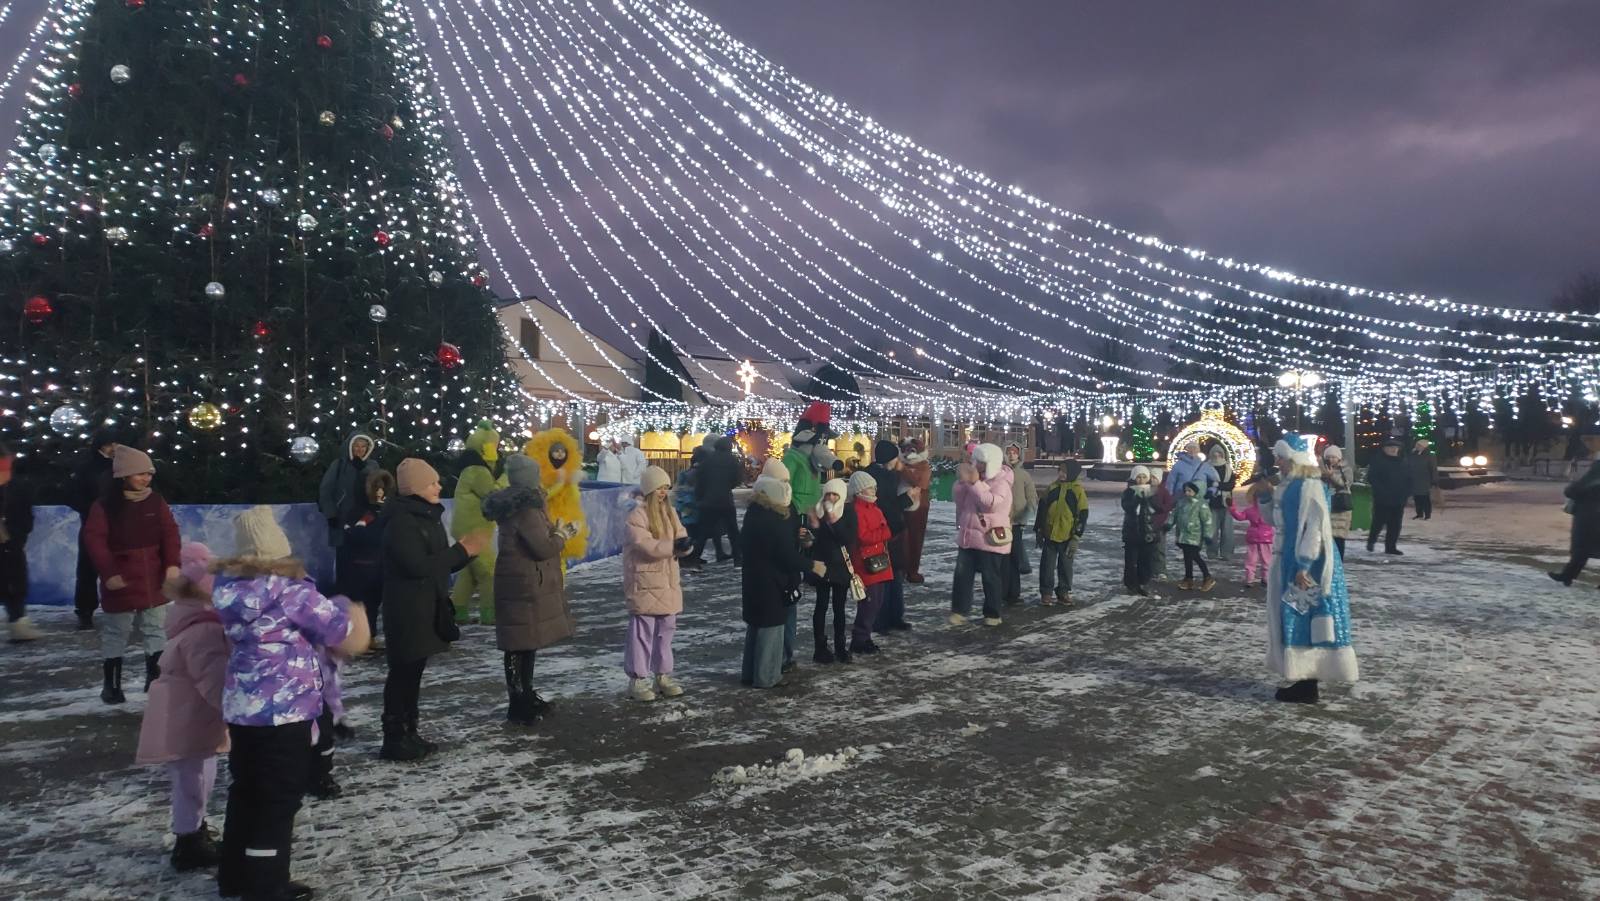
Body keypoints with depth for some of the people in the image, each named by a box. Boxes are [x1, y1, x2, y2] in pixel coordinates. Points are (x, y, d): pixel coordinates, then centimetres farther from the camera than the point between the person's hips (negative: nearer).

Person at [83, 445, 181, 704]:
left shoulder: (156, 501, 2)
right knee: (115, 635, 7)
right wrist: (108, 572, -19)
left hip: (153, 581, 4)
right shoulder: (105, 505, -8)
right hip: (121, 581, -3)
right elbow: (94, 539, -12)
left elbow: (170, 533, 0)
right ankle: (111, 685, 17)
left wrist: (172, 564, -12)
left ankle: (154, 678, 20)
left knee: (156, 631, 10)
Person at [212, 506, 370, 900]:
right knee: (278, 799, 6)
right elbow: (341, 632, -13)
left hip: (241, 707, 7)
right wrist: (345, 609, 10)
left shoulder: (230, 585, 1)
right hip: (283, 711, -7)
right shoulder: (289, 590, -20)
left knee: (246, 791, 21)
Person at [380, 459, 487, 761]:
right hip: (407, 612, -9)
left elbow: (441, 563, 17)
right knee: (403, 672, -4)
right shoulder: (401, 522, -16)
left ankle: (409, 733, 21)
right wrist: (462, 550, -19)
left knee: (413, 672, 13)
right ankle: (394, 739, 3)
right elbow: (419, 566, -25)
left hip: (428, 609, 9)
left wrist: (465, 551, -2)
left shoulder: (428, 516, 13)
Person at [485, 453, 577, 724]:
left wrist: (555, 531, 13)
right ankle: (519, 707, 3)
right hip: (526, 586, -10)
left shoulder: (513, 505, 12)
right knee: (522, 644, -4)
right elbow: (543, 548, -20)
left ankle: (525, 697, 28)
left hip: (519, 582, 10)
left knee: (526, 642, 17)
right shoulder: (526, 509, -19)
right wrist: (561, 534, -3)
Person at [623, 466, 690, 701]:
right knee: (642, 633, -3)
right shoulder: (637, 515, -13)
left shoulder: (669, 512, 11)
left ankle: (663, 675, 24)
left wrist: (685, 544, -17)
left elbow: (681, 537, 6)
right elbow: (646, 546, -23)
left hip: (668, 583, 7)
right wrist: (673, 545, -25)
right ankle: (637, 680, 5)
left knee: (666, 631, 13)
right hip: (645, 585, -7)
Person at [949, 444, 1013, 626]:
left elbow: (991, 503, -28)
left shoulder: (1001, 483, -12)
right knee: (962, 575, 4)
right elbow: (960, 501, 10)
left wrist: (974, 483, -28)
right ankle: (959, 610, 11)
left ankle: (992, 614, 15)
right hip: (967, 536, 6)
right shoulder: (974, 477, 10)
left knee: (991, 579, 4)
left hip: (990, 539, -6)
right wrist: (961, 481, -6)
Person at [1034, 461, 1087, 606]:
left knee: (1066, 565, 9)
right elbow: (1041, 509, 11)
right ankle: (1046, 593, 14)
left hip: (1067, 537, -3)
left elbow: (1083, 515, -6)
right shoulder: (1051, 488, 3)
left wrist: (1076, 537, -9)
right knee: (1047, 565, 5)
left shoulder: (1078, 490, -7)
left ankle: (1063, 592, 20)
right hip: (1049, 534, 3)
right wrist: (1038, 530, 9)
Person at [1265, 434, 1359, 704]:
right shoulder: (1291, 486, 13)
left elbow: (1315, 527, -22)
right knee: (1294, 623, 13)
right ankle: (1303, 681, 20)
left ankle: (1308, 688, 3)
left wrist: (1303, 566, -24)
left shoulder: (1309, 486, -17)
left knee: (1305, 622, -4)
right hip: (1290, 561, 10)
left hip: (1306, 564, -10)